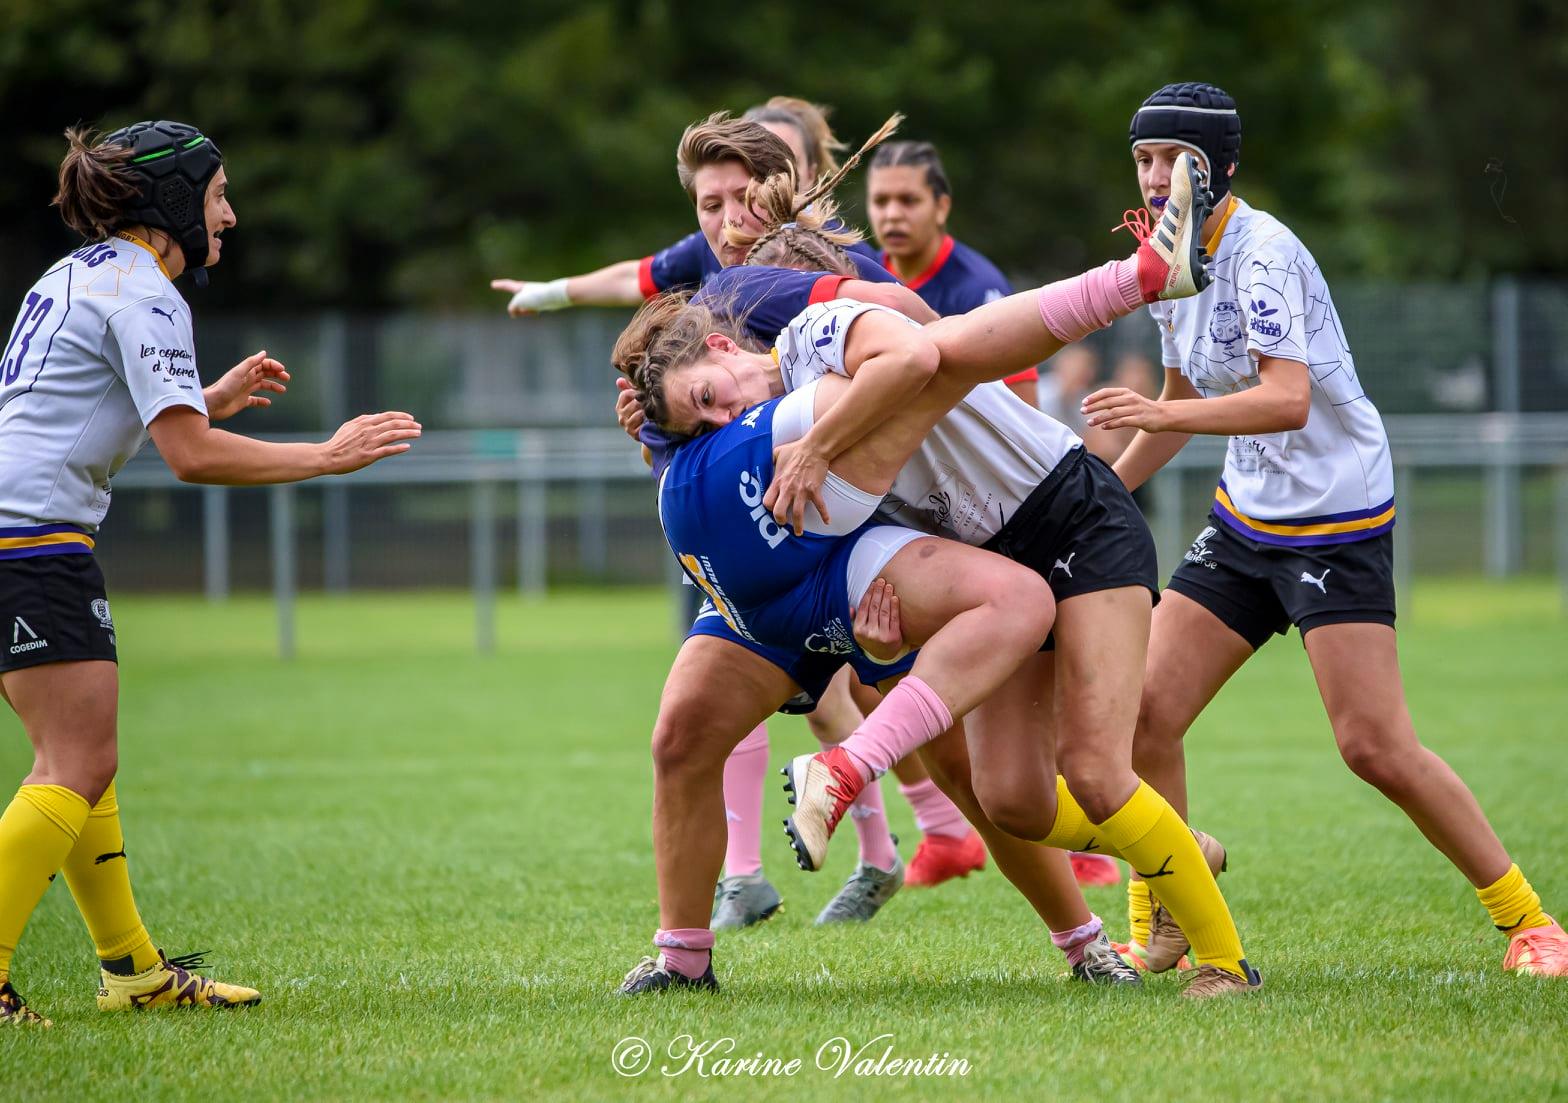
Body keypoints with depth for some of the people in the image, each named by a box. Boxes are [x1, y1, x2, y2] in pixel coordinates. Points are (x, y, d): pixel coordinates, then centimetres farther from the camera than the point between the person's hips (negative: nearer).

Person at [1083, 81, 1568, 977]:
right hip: (1245, 521, 8)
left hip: (1338, 521, -8)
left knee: (1376, 746, -14)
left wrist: (1162, 413, -38)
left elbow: (1289, 400, -31)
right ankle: (1158, 932, 9)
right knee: (1146, 711, -3)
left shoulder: (1262, 252, -19)